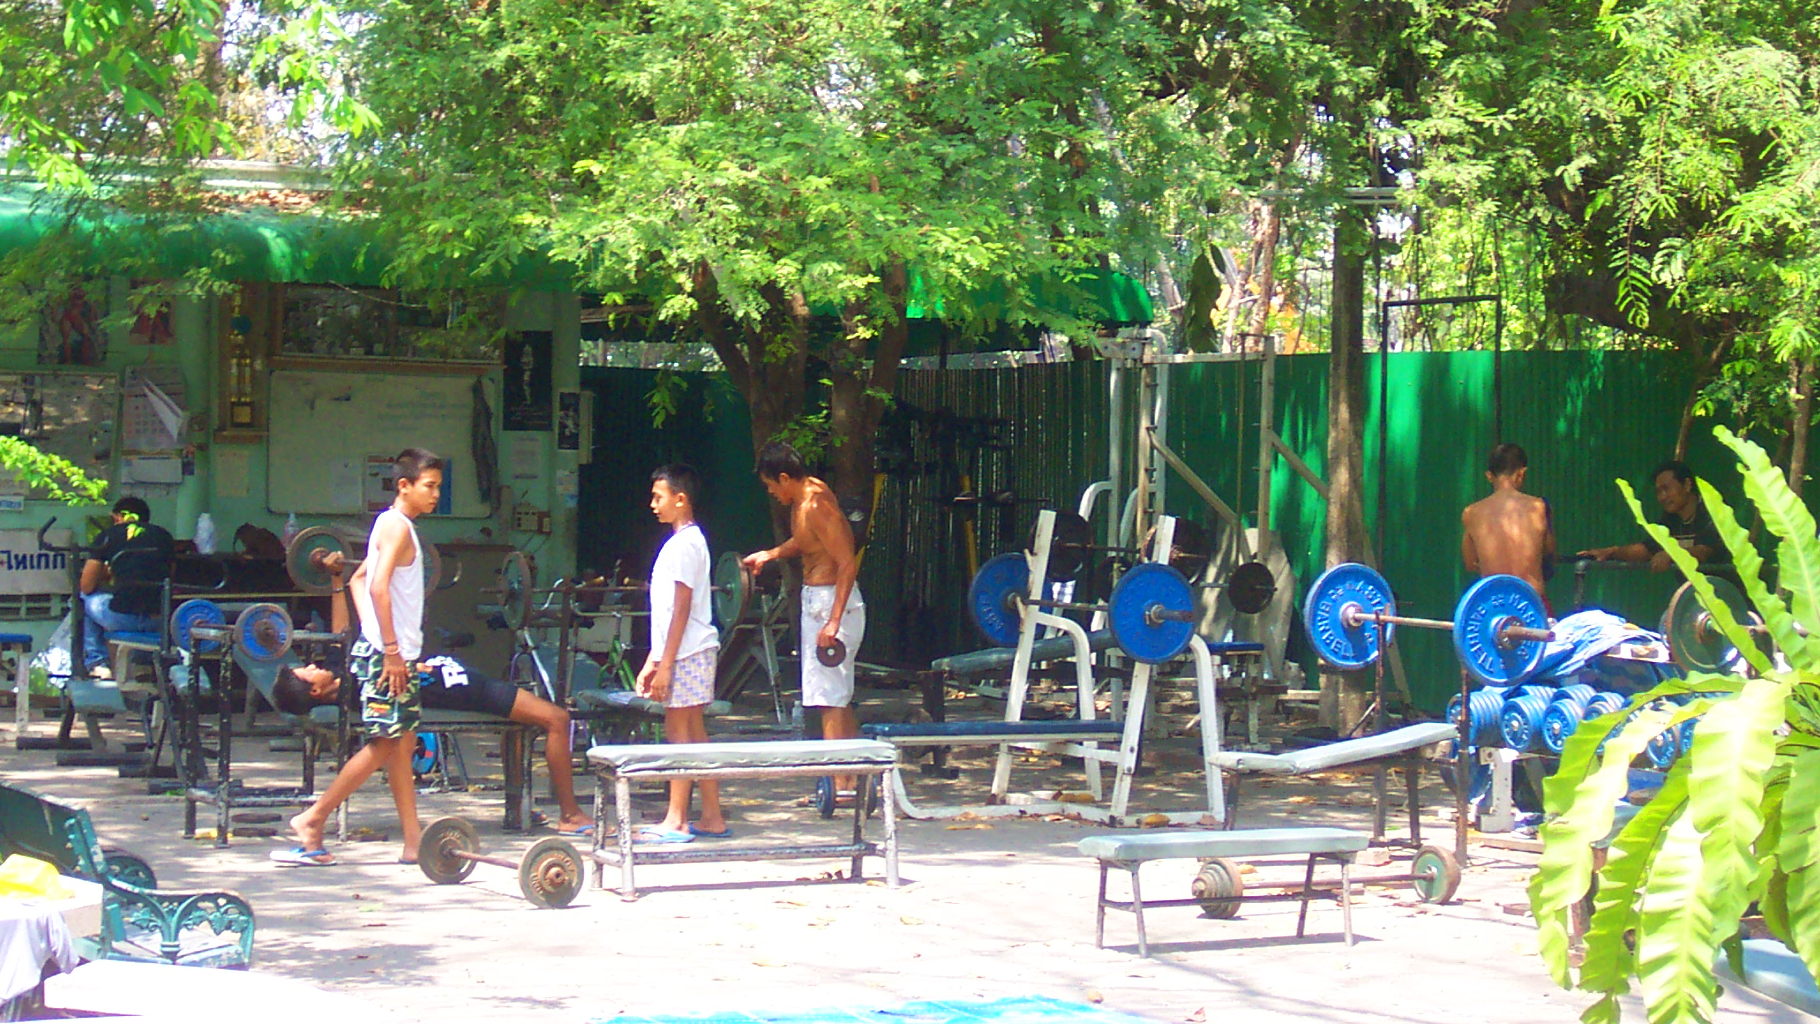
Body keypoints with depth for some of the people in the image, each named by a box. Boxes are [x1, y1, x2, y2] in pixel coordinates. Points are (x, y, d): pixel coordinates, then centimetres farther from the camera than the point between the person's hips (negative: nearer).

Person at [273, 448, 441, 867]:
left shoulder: (392, 525, 17)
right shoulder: (397, 526, -13)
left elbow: (359, 579, 23)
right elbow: (378, 585, -23)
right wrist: (391, 650, -24)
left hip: (399, 653, 10)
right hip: (388, 654, -10)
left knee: (403, 743, 8)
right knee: (384, 745, -6)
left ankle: (414, 840, 10)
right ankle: (312, 821, -3)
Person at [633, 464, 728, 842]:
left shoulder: (684, 544, -13)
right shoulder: (682, 541, 17)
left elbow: (681, 610, -18)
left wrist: (665, 664, -19)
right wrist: (653, 661, 19)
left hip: (687, 652, -10)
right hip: (691, 652, 10)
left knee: (678, 729, -7)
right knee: (692, 730, 10)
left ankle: (676, 821, -5)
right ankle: (712, 818, 12)